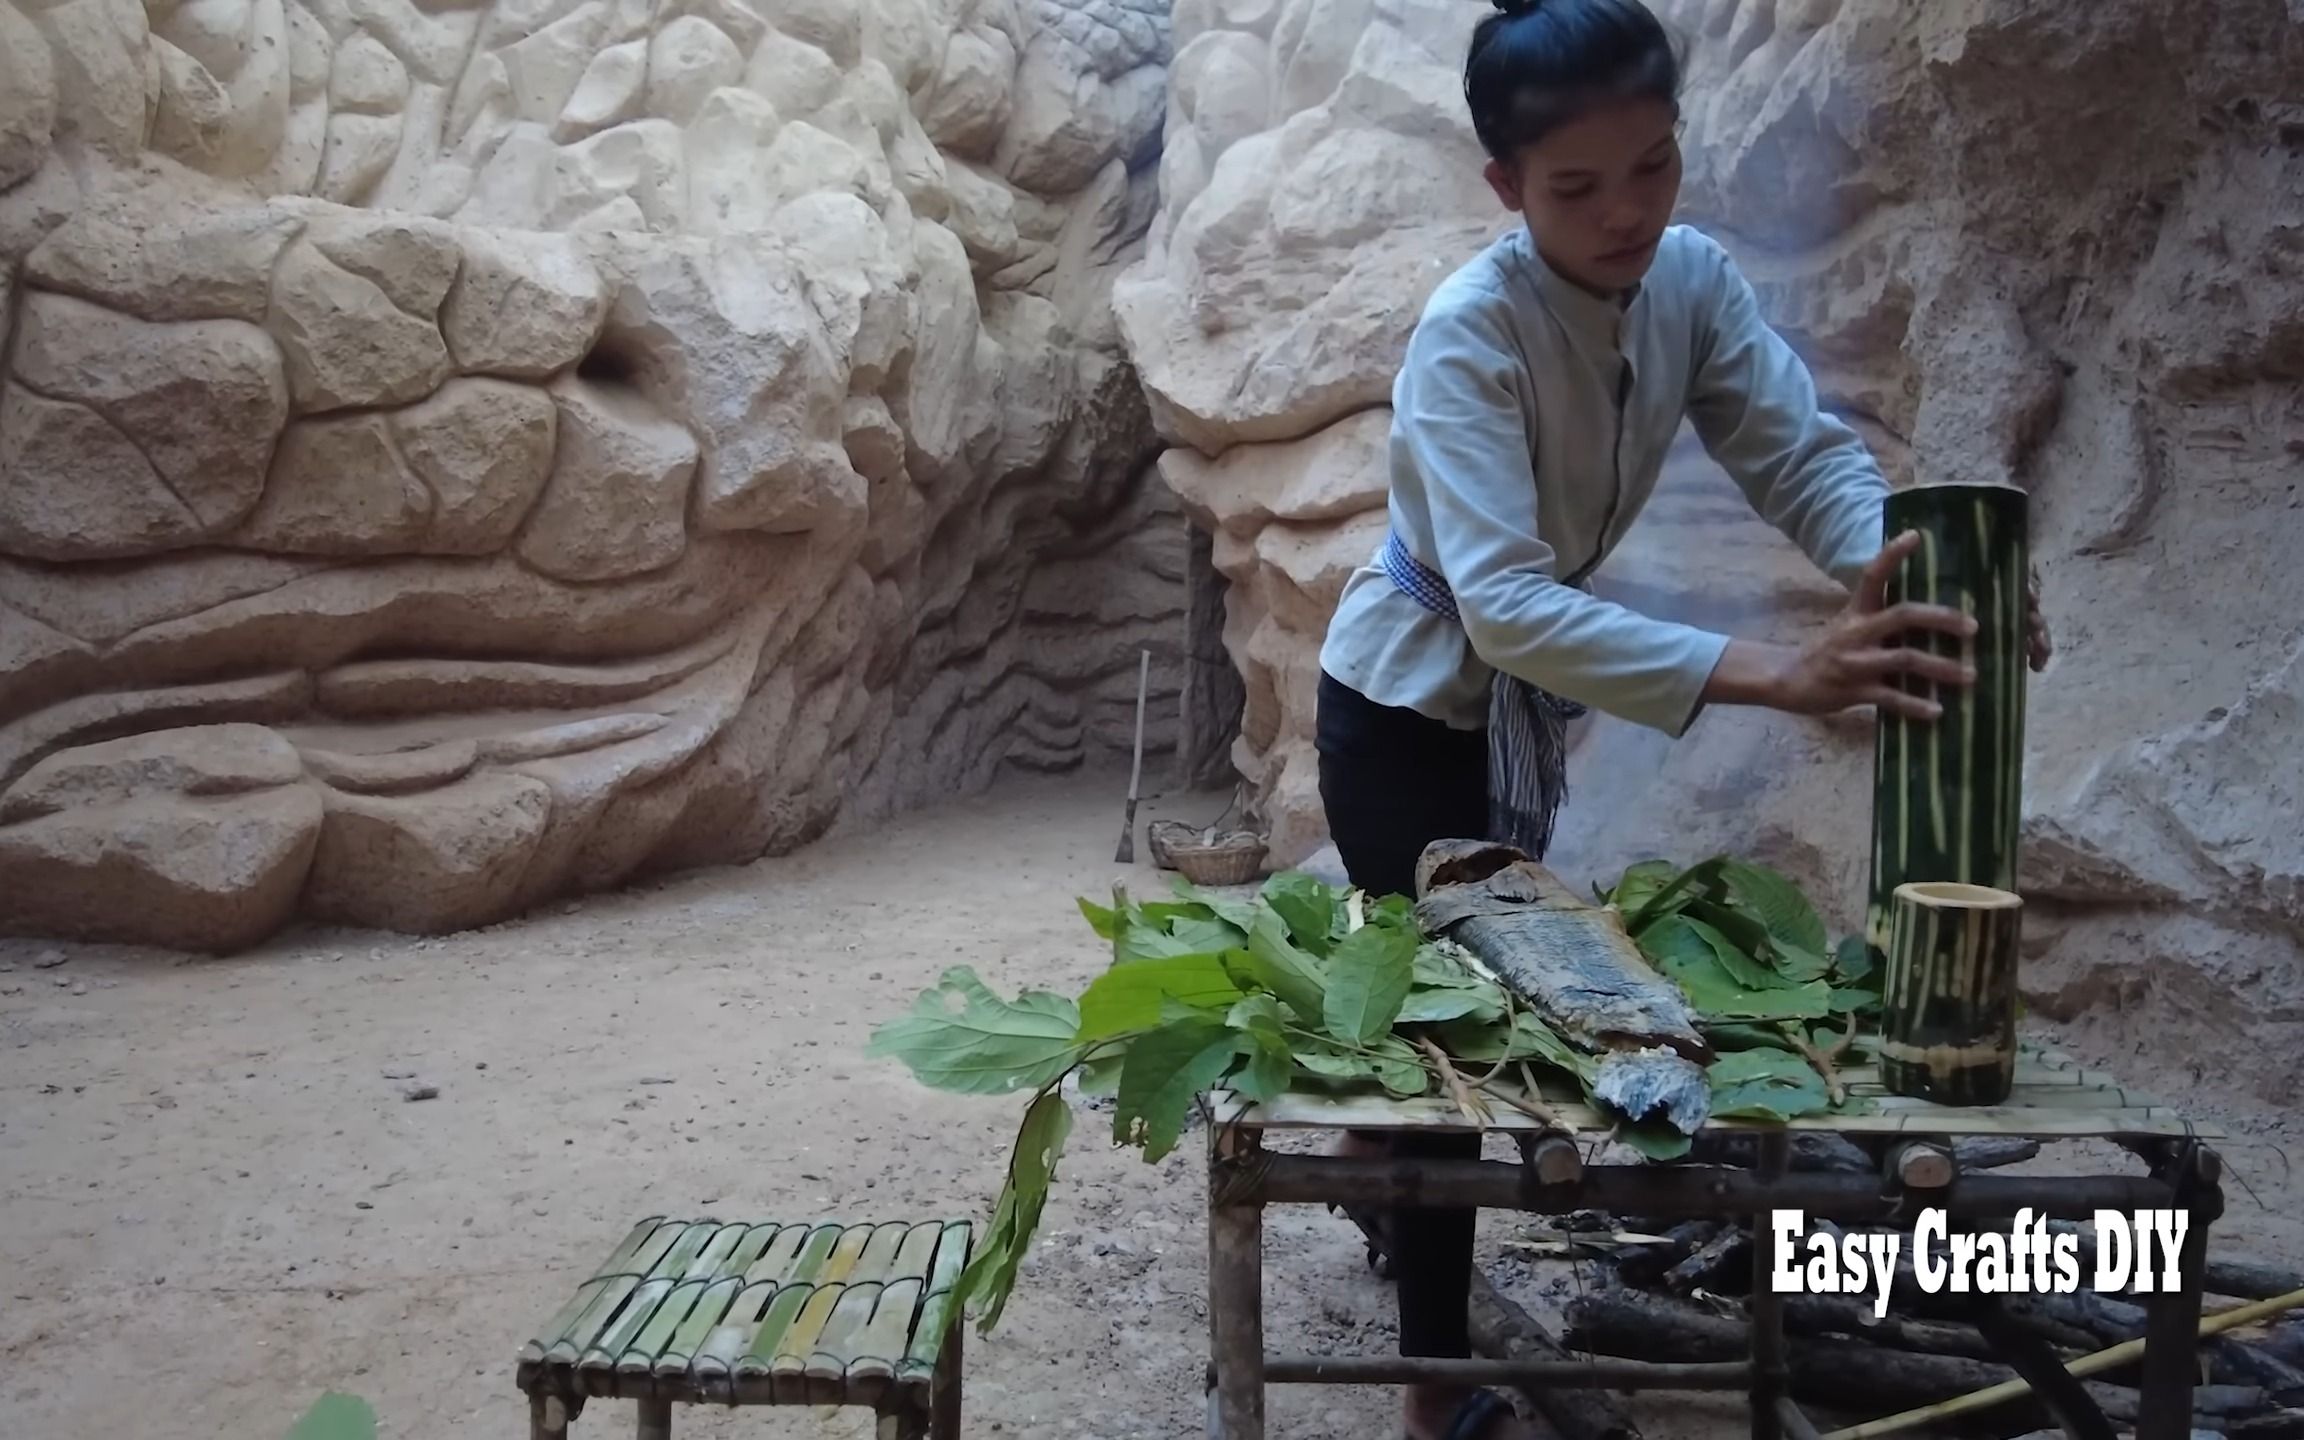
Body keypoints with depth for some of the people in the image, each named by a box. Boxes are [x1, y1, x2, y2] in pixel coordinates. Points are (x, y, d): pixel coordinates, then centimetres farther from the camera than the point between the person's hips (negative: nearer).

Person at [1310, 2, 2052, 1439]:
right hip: (1407, 700, -6)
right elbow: (1504, 602, -42)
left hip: (1527, 690, 7)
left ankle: (1378, 1143, 53)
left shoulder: (1693, 279, -11)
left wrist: (1899, 561, -41)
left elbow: (1802, 448, -18)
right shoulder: (1469, 336, -31)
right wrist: (1771, 672, -52)